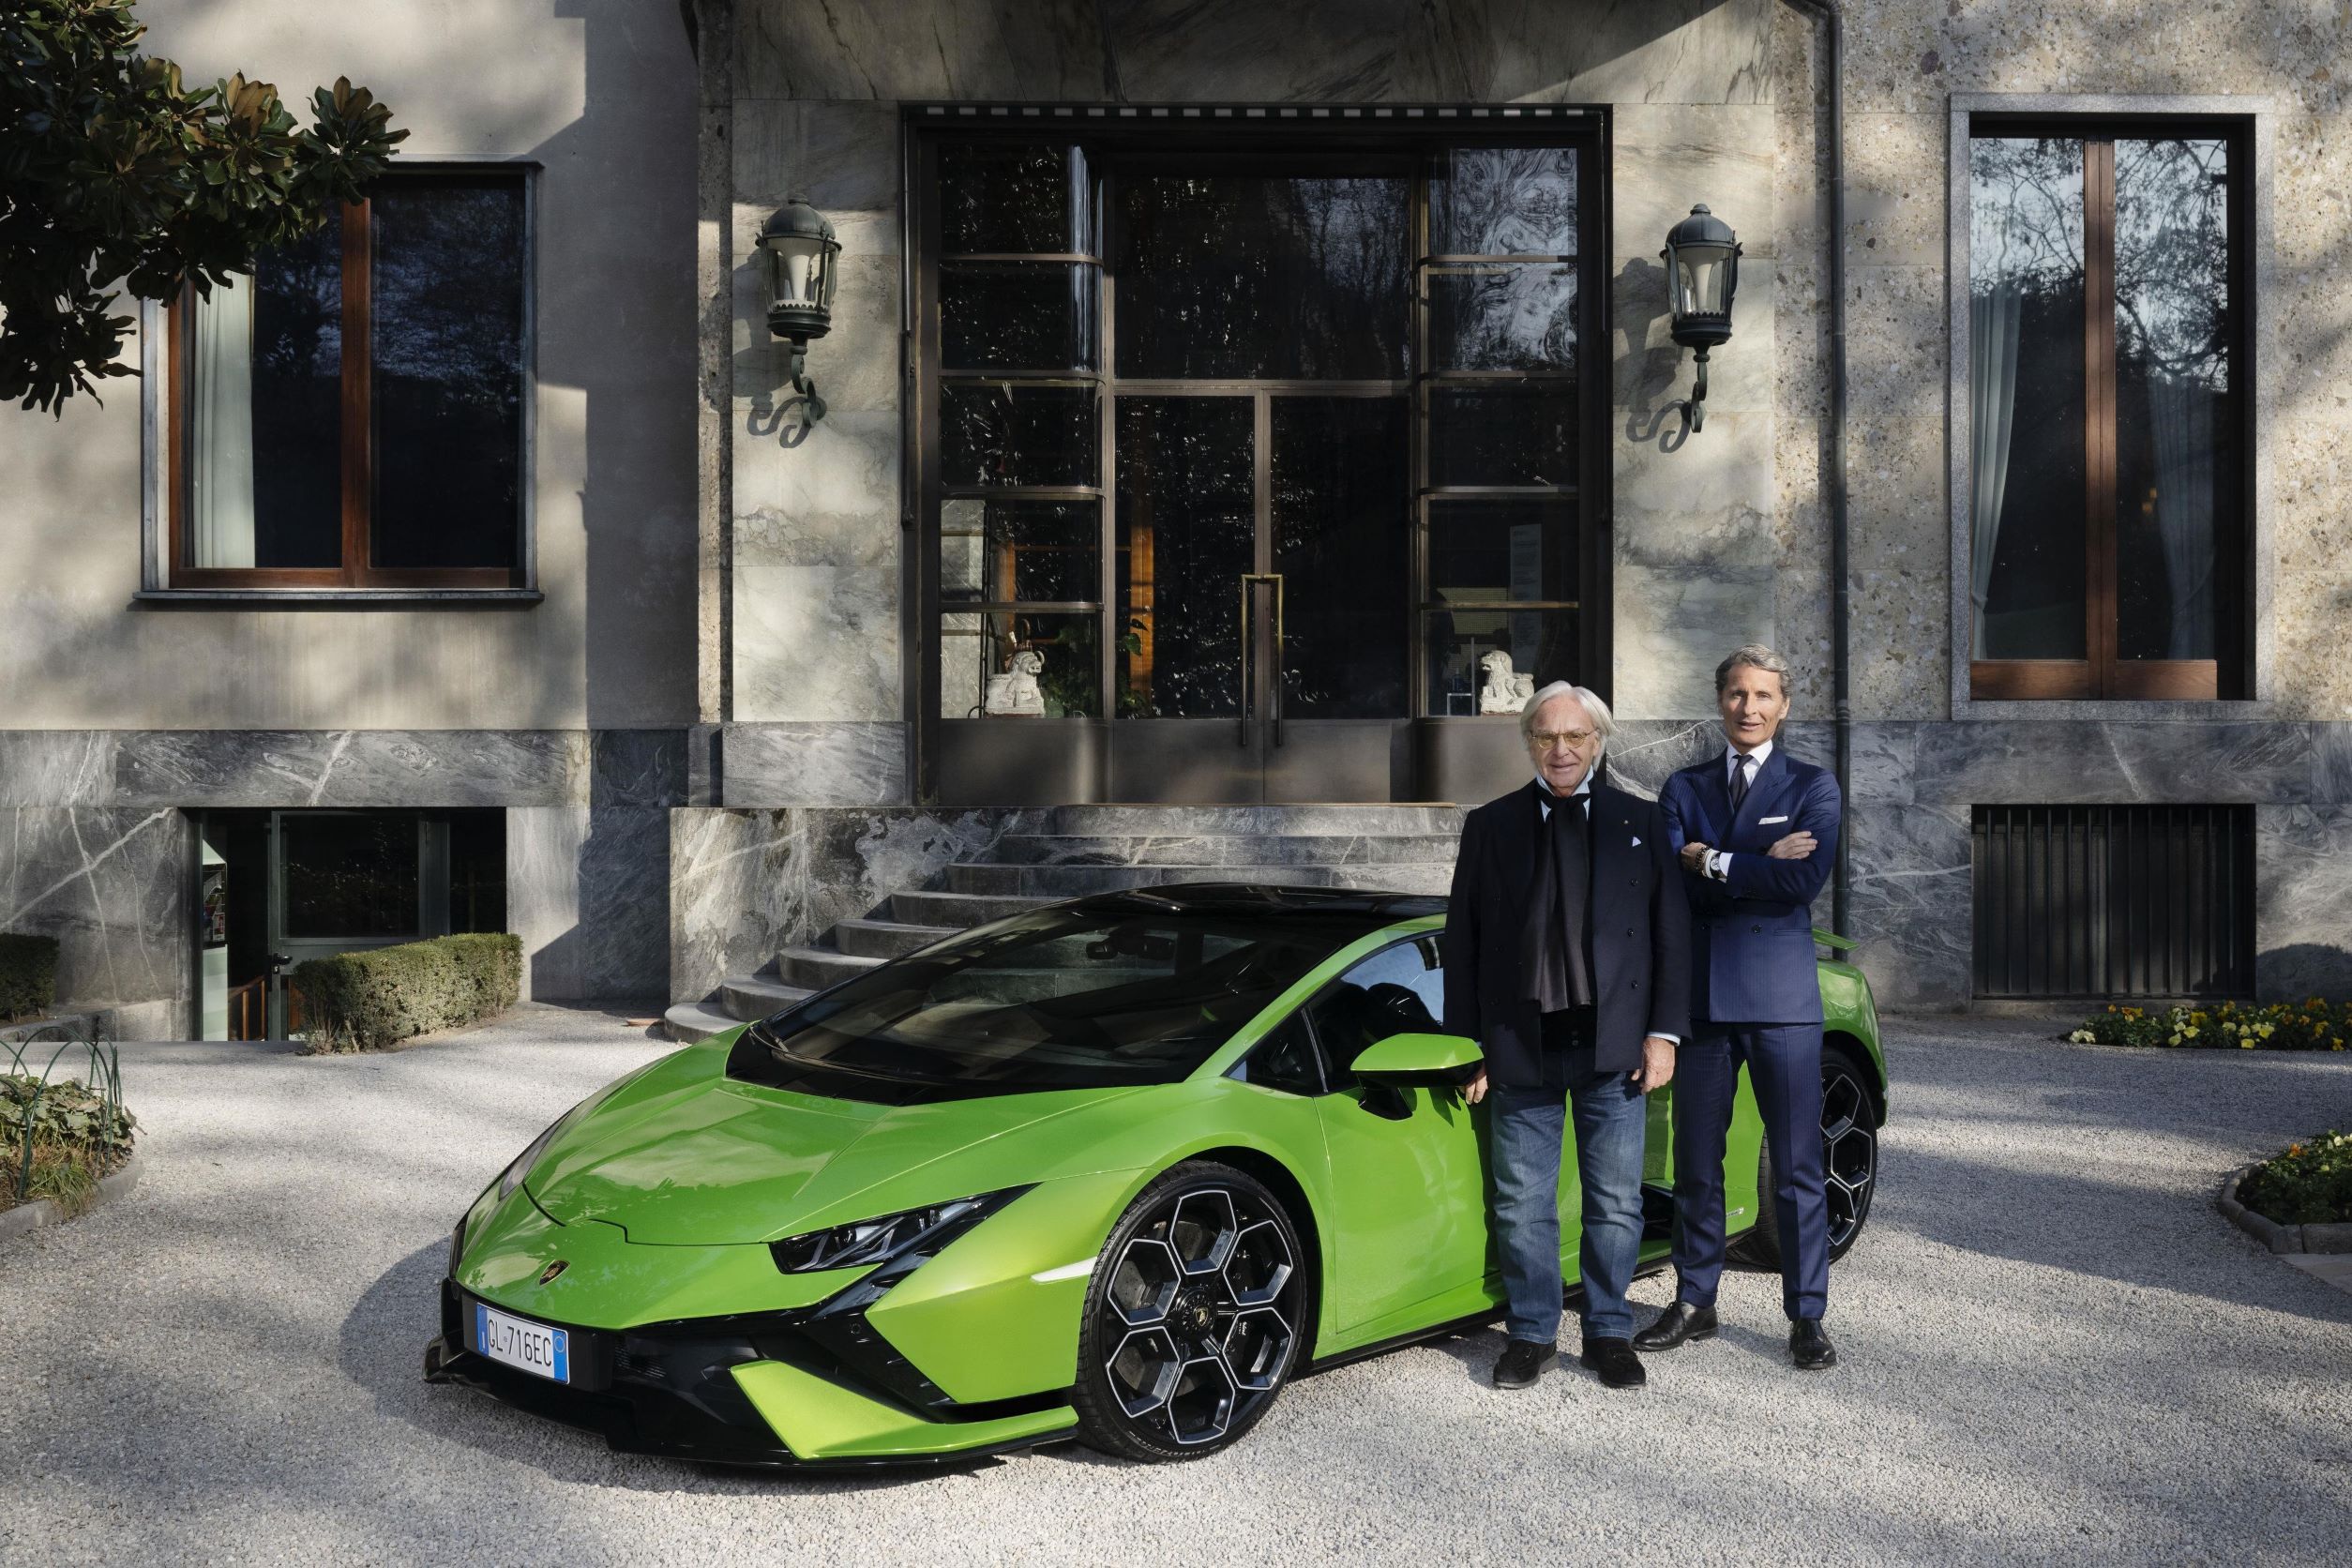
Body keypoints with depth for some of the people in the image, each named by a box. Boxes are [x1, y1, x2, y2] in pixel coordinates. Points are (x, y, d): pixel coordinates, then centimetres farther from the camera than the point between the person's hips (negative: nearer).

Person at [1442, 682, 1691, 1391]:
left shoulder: (1640, 821, 8)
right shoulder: (1489, 826, 6)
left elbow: (1671, 931, 6)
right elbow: (1462, 944, 5)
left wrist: (1665, 1032, -2)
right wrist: (1467, 1049, 0)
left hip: (1615, 1046, 0)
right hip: (1522, 1047, 0)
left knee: (1616, 1204, 8)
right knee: (1522, 1207, 6)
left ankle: (1609, 1332, 23)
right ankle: (1532, 1334, 20)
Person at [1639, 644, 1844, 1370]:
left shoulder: (1812, 785, 3)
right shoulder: (1683, 788, 10)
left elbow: (1804, 881, -14)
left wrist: (1711, 861, -10)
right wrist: (1761, 865, -13)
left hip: (1781, 996, -3)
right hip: (1700, 995, 3)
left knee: (1797, 1167, 1)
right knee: (1696, 1164, 10)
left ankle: (1806, 1317, 12)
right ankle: (1694, 1303, 23)